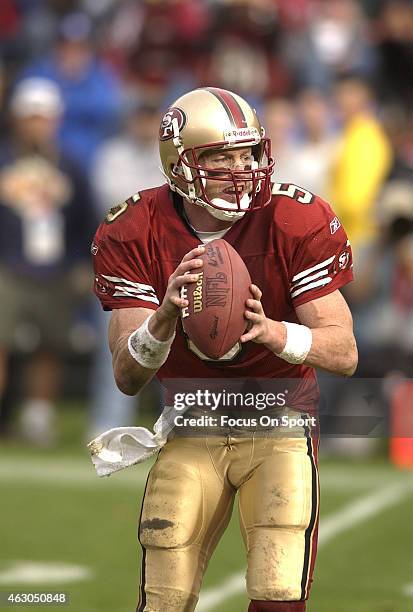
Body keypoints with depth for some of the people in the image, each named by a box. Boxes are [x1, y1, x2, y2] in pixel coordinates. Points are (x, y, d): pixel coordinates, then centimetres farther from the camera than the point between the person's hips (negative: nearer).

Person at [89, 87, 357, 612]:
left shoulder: (298, 222, -16)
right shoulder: (135, 236, -12)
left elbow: (344, 354, -18)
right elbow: (127, 378, -16)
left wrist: (270, 331, -39)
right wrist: (164, 317, -38)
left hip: (279, 423, -1)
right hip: (190, 431, 2)